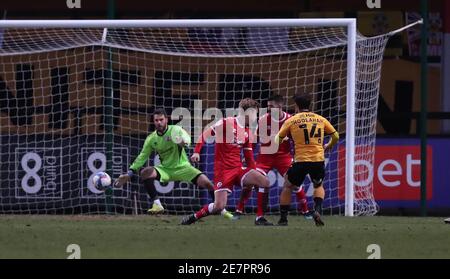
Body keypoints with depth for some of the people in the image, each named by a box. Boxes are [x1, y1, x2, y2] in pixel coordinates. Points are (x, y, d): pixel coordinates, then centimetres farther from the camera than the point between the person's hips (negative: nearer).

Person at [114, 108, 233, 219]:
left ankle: (222, 210, -5)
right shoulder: (151, 139, -2)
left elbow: (185, 136, -36)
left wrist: (184, 141, -62)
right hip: (165, 169, 3)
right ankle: (157, 204, -22)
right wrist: (129, 174, 2)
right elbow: (142, 157, 8)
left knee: (206, 182, -21)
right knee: (145, 172, -25)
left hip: (182, 167, -3)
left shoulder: (175, 130, -14)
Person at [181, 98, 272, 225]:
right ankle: (193, 217, 8)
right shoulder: (226, 123, -8)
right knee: (219, 206, -16)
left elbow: (249, 158, 20)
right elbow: (205, 134, -5)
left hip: (238, 169, 6)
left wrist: (254, 175, 17)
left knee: (264, 182, -14)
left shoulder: (247, 133, 13)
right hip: (223, 170, -6)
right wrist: (196, 152, -13)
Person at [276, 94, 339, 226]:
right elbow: (335, 136, 15)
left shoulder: (291, 121, 3)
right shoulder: (321, 119, 10)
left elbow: (278, 140, 7)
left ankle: (283, 219, 14)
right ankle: (317, 210, 3)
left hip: (301, 160, -2)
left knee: (287, 187, 18)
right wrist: (328, 147, 35)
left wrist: (283, 139, 31)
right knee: (319, 186, 27)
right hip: (318, 160, 2)